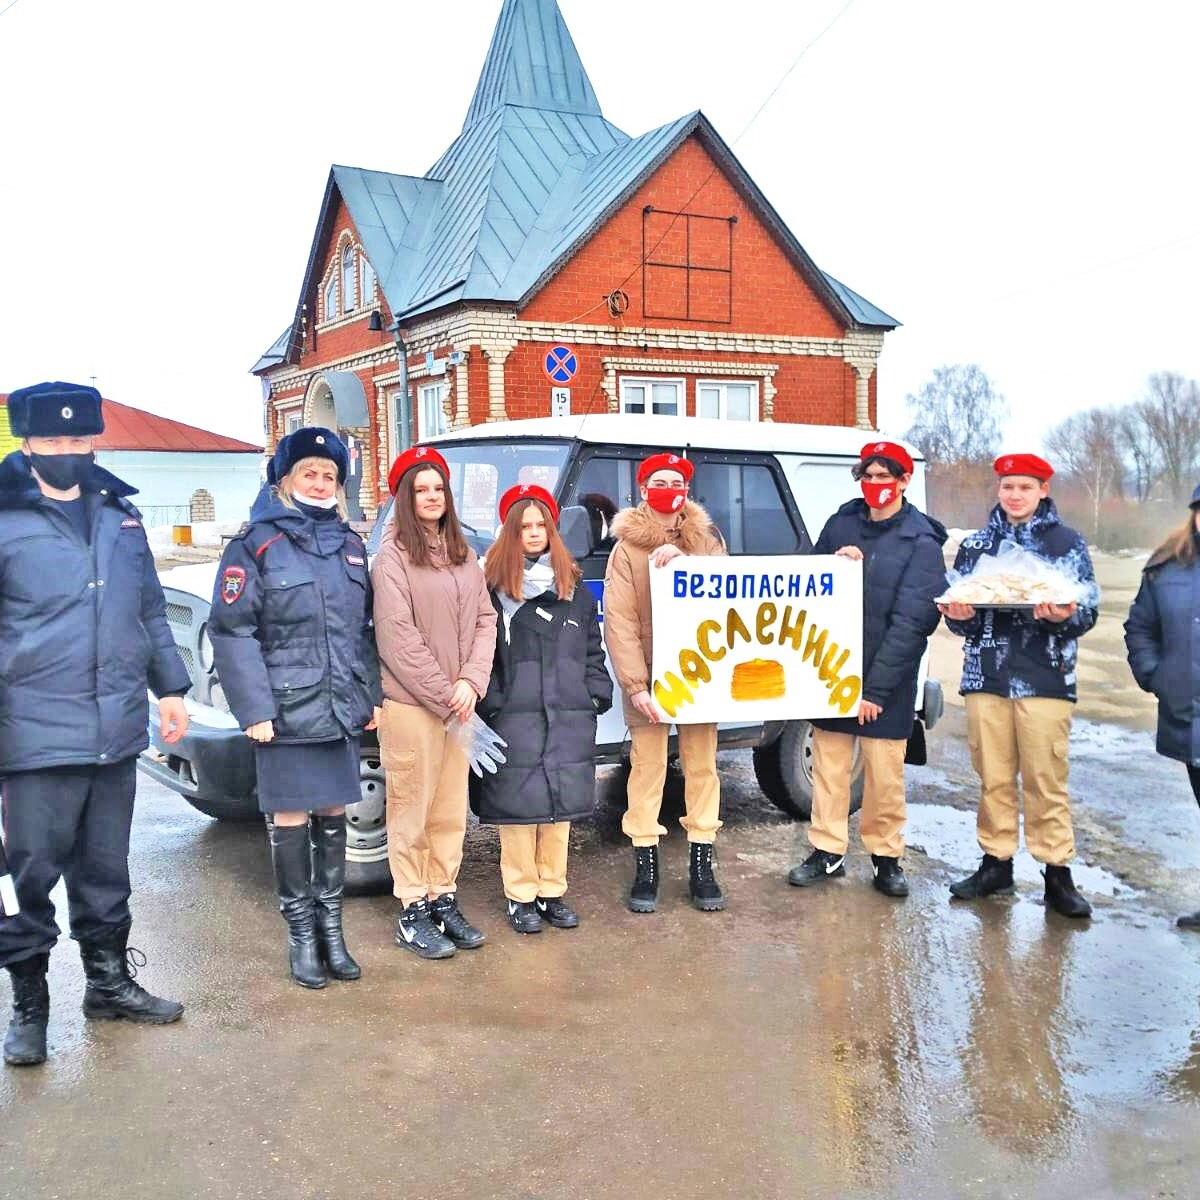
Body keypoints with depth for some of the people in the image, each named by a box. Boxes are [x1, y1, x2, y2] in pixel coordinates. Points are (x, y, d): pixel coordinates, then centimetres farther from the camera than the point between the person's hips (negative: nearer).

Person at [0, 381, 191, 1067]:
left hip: (117, 731, 5)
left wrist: (171, 687, 16)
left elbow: (151, 611, 18)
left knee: (106, 871, 17)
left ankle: (110, 983, 32)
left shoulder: (120, 514, 11)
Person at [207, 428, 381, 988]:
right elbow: (231, 630, -10)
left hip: (342, 709, 5)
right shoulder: (256, 544, -5)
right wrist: (254, 709, -16)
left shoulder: (349, 543, 12)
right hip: (286, 711, -5)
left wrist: (372, 695, 10)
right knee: (290, 820, 4)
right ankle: (301, 932, 17)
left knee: (332, 814, 12)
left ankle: (331, 927, 23)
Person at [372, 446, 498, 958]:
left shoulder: (464, 556, 13)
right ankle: (413, 912, 10)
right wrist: (443, 694, -12)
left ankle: (444, 901, 21)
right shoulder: (393, 557, -6)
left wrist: (471, 681, -7)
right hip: (410, 704, -6)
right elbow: (397, 636, -12)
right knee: (411, 812, 1)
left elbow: (484, 619, 8)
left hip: (459, 702, 6)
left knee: (451, 811, 11)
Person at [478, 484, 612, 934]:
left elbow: (592, 649, 17)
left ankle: (552, 891, 20)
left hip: (568, 717, 4)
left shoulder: (574, 589, 14)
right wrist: (489, 703, -10)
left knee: (560, 804, 8)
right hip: (514, 717, -4)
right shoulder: (492, 588, 0)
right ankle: (521, 896, 11)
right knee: (518, 804, -1)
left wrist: (597, 694, 8)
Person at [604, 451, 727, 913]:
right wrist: (635, 685, -18)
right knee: (647, 767, 1)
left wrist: (682, 560, -17)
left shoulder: (706, 540, 7)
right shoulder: (628, 547, -3)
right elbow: (619, 621, -9)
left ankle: (701, 864, 18)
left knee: (702, 766, 8)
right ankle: (645, 866, 12)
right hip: (649, 675, -3)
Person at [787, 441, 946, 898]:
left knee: (885, 775, 3)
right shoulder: (842, 522, 5)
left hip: (886, 681, -4)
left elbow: (910, 622, -13)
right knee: (829, 764, 9)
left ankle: (886, 857, 19)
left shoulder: (921, 542, -8)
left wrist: (874, 689, -15)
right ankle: (827, 852, 22)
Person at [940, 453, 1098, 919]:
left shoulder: (1067, 543, 6)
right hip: (986, 675, 3)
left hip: (1044, 678, -2)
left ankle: (1058, 874, 6)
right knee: (993, 778, 6)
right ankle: (996, 863, 18)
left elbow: (1088, 612, 1)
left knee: (1046, 780, -2)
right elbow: (961, 615, 14)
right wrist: (957, 614, -9)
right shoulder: (976, 544, 13)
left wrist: (1064, 616, -21)